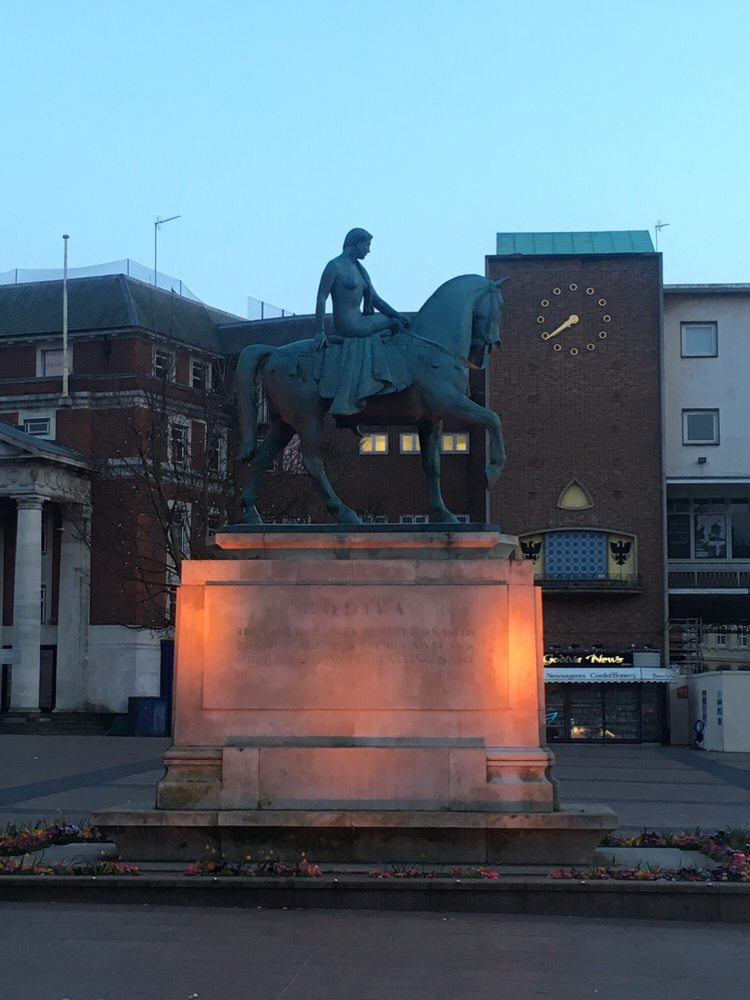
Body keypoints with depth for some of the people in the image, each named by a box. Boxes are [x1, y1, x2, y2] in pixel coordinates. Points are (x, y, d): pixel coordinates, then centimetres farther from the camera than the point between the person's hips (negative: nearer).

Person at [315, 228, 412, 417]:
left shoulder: (361, 271, 19)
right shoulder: (335, 266, -7)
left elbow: (376, 299, 17)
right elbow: (321, 298, -12)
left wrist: (398, 315, 3)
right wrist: (320, 331, -17)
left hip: (360, 323, 9)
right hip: (349, 328, -9)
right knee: (394, 324, -5)